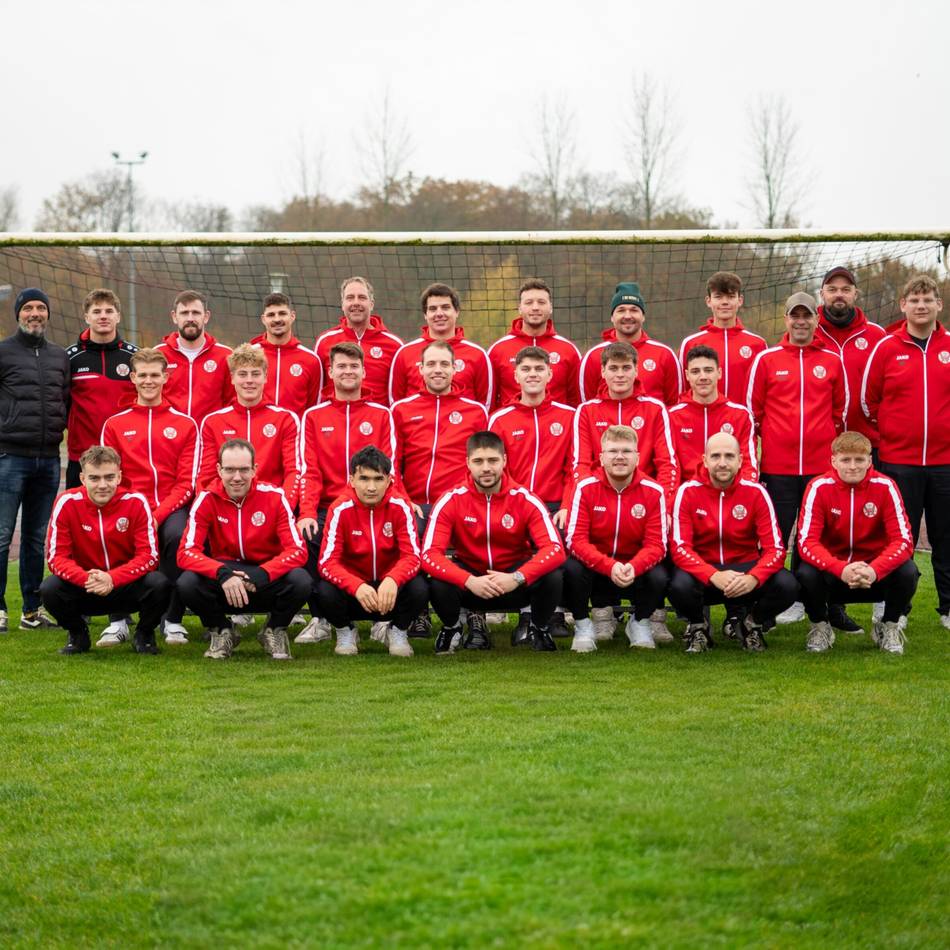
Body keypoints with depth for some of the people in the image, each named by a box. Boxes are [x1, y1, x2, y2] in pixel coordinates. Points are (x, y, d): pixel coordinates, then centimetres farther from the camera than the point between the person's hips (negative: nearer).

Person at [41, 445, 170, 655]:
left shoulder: (135, 502, -14)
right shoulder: (67, 502, -13)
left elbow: (148, 555, -15)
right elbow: (57, 556, -14)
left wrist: (112, 578, -31)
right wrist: (87, 579, -33)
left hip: (127, 585, 0)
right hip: (84, 591, 1)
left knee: (160, 584, -31)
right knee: (49, 588, -29)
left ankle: (144, 635, 3)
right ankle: (77, 634, 4)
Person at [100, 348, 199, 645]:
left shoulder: (185, 424, 9)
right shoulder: (114, 425, 12)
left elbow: (187, 483, 2)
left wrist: (158, 514, -14)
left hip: (171, 509, 0)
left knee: (178, 535, -34)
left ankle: (173, 620, -17)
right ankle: (118, 620, -14)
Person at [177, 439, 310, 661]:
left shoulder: (274, 497, -11)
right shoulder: (207, 499, -10)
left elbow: (297, 550, -15)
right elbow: (186, 552, -16)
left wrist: (260, 576, -30)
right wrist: (222, 573, -34)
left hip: (266, 583, 0)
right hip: (224, 583, 0)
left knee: (300, 581, -31)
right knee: (187, 583, -30)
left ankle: (275, 631, 2)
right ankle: (221, 632, 3)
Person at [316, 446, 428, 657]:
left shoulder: (400, 506, -14)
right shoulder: (340, 509, -16)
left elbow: (412, 555, -17)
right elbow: (328, 561, -21)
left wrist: (392, 580, -39)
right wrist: (357, 587, -40)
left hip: (391, 585, 0)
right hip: (352, 585, 0)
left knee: (419, 589, -30)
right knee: (325, 592, -32)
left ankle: (398, 631, 4)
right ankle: (345, 631, 4)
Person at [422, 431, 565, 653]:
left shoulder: (526, 500, -14)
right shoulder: (451, 501, -14)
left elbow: (554, 549, -22)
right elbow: (430, 555, -22)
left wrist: (517, 578, -38)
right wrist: (469, 581, -37)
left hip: (516, 583, 0)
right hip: (470, 577, 0)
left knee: (552, 577, -30)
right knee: (439, 584, -32)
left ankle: (539, 630, 4)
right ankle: (451, 628, 4)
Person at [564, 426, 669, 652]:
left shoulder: (653, 492, -11)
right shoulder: (586, 488, -12)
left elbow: (656, 544, -13)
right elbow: (575, 540, -18)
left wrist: (633, 567, -34)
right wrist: (609, 566, -33)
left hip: (636, 570, 1)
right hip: (594, 568, -1)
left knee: (659, 578, -29)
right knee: (571, 570, -32)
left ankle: (639, 623, 5)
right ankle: (583, 625, -3)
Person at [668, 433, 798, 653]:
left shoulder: (755, 492, -7)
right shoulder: (688, 492, -10)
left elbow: (775, 548, -11)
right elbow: (679, 548, -16)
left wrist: (753, 578, -32)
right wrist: (714, 576, -34)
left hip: (745, 568, 1)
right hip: (702, 568, -1)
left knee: (787, 586, -27)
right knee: (679, 587, -36)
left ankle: (752, 622, 8)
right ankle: (697, 625, 2)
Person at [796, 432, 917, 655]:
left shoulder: (885, 486, -13)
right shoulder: (819, 487, -14)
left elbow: (903, 540, -18)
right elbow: (806, 541, -21)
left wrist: (874, 570, -37)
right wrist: (841, 569, -38)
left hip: (875, 572, 1)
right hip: (832, 571, 0)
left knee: (907, 571, -29)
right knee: (806, 574, -32)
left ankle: (889, 627, 2)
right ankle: (820, 626, 1)